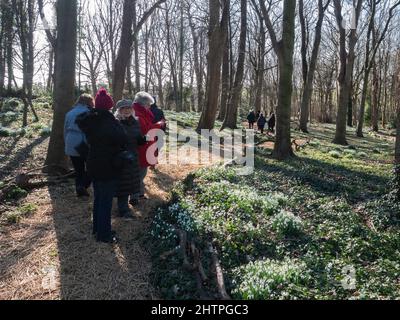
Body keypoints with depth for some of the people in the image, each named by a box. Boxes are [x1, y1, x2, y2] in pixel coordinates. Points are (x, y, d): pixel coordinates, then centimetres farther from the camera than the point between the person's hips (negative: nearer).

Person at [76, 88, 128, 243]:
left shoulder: (89, 120, 2)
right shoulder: (109, 121, -21)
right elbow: (122, 140, -25)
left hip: (94, 165, 8)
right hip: (108, 167, -8)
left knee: (98, 198, 21)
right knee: (106, 201, 3)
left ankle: (97, 228, 35)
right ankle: (104, 234, 14)